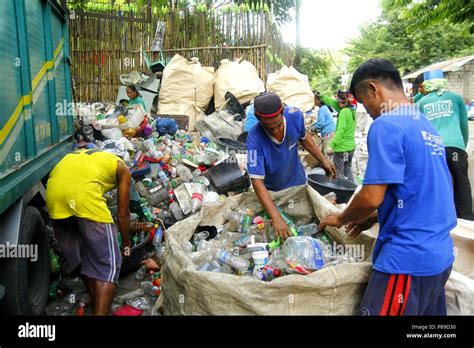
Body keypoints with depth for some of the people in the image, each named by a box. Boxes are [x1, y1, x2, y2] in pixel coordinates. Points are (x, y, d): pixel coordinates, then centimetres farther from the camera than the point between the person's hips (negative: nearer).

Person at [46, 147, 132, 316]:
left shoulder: (82, 156, 39)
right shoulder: (121, 168, 25)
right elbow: (123, 212, 24)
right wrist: (125, 242, 39)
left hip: (54, 191, 7)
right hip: (83, 191, -6)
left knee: (78, 256, 24)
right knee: (107, 263, 5)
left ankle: (95, 301, 39)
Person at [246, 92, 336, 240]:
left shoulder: (295, 116, -25)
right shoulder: (254, 139, -36)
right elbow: (257, 182, -37)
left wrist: (323, 159, 2)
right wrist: (276, 217, -45)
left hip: (298, 181, 3)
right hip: (272, 190, -3)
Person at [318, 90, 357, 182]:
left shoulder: (343, 112, -18)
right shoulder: (352, 110, 6)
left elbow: (340, 131, -26)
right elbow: (333, 103, 16)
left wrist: (332, 145, -28)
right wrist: (321, 97, 22)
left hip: (341, 147, -8)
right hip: (351, 146, 8)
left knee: (339, 172, 2)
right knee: (348, 170, 20)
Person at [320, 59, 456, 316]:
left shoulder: (387, 125, -15)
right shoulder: (426, 125, 13)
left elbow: (372, 197, -19)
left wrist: (341, 219, 0)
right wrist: (374, 218, 18)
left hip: (408, 258, -9)